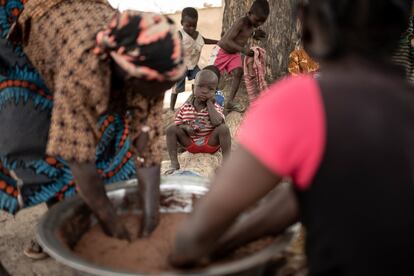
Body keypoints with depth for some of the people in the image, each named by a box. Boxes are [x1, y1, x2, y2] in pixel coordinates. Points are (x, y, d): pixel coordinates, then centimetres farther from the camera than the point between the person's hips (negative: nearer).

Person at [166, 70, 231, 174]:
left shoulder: (215, 107, -6)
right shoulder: (185, 108, 0)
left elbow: (217, 122, -27)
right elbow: (177, 124, 5)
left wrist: (209, 103, -18)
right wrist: (185, 127, -18)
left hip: (210, 143, -2)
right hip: (190, 144, 2)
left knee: (223, 128, -29)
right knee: (171, 129, -17)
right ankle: (174, 164, -18)